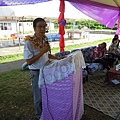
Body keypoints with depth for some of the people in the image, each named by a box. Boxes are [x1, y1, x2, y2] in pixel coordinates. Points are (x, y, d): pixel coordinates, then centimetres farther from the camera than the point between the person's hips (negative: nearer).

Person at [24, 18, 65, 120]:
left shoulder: (45, 39, -1)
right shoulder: (29, 42, -21)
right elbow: (29, 62, -22)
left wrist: (58, 58, 2)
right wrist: (42, 51, -26)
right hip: (37, 72, -6)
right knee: (39, 96, 12)